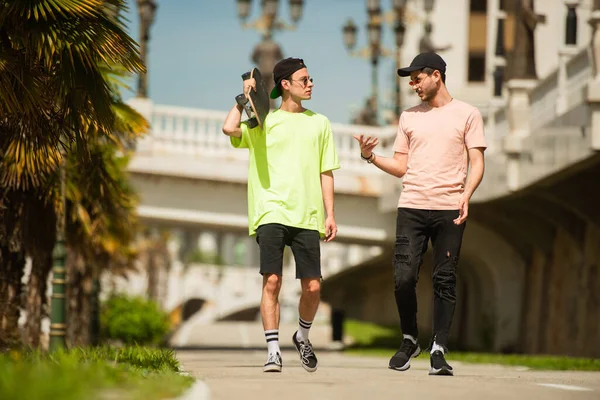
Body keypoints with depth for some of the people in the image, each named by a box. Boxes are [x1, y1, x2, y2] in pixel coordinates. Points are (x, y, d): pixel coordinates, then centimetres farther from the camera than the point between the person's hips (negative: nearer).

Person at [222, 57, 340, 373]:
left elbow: (326, 173, 16)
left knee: (312, 287, -1)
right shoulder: (263, 121, 8)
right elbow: (229, 128, -11)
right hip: (272, 213, -2)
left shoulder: (319, 123, 16)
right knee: (272, 281, -11)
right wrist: (246, 96, 3)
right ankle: (273, 351, -5)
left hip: (307, 216, 2)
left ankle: (303, 337, 25)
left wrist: (330, 214, 8)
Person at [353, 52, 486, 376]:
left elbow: (477, 163, 1)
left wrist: (466, 195, -15)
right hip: (411, 207, 2)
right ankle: (409, 340, 13)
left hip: (449, 210, -2)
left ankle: (438, 349, 3)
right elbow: (401, 167, 17)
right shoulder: (409, 117, 17)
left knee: (444, 280, -2)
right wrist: (370, 156, 2)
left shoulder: (467, 114, 6)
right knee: (403, 277, -7)